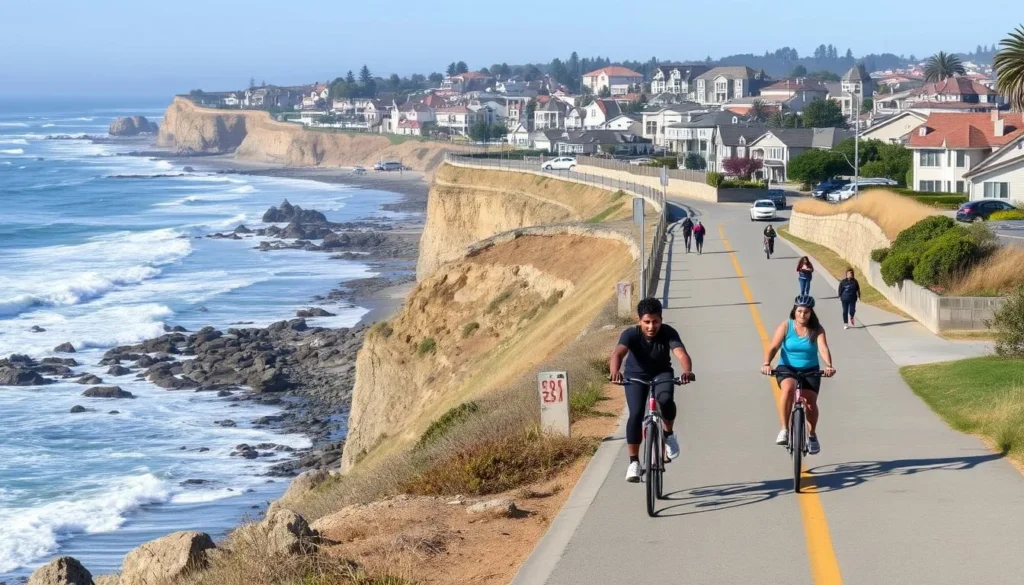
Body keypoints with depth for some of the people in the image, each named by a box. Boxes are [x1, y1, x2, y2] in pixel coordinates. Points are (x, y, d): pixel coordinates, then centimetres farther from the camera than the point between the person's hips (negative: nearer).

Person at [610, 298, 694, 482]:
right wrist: (615, 372, -66)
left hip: (661, 373, 0)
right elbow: (617, 353, -43)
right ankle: (634, 462, -8)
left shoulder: (668, 333, -26)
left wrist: (687, 371, -62)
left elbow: (682, 354, -40)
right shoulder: (631, 334, -27)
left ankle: (668, 434, -2)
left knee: (665, 400, -32)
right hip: (636, 375, 0)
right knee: (636, 414, -20)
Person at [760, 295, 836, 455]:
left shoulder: (817, 329, -4)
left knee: (810, 402, -15)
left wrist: (829, 365, -38)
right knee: (788, 388, -33)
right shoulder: (785, 326, -6)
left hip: (810, 370, 1)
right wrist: (766, 364, -33)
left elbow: (823, 348, -18)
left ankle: (812, 435, 13)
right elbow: (773, 347, -14)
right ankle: (784, 430, -24)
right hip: (787, 368, -1)